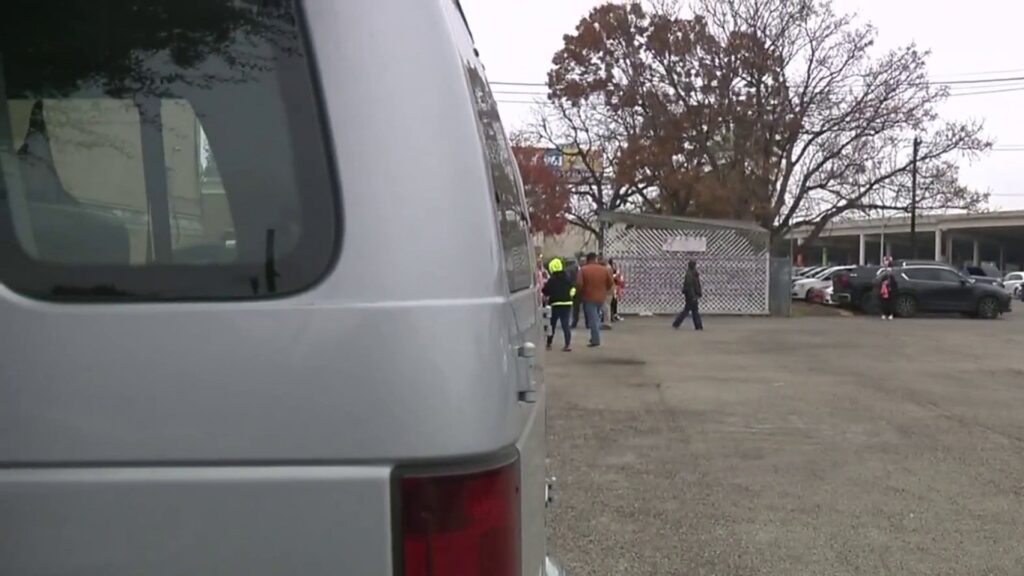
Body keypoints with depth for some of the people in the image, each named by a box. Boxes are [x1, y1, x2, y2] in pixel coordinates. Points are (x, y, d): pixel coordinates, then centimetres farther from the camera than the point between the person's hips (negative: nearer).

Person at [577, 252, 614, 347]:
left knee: (592, 319, -2)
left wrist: (581, 293, 0)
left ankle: (596, 340, -4)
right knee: (597, 318, 20)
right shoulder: (604, 269, 2)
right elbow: (610, 283, 3)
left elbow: (579, 284, -18)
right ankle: (595, 337, 22)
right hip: (600, 298, 4)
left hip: (588, 298, -4)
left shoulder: (583, 270, -9)